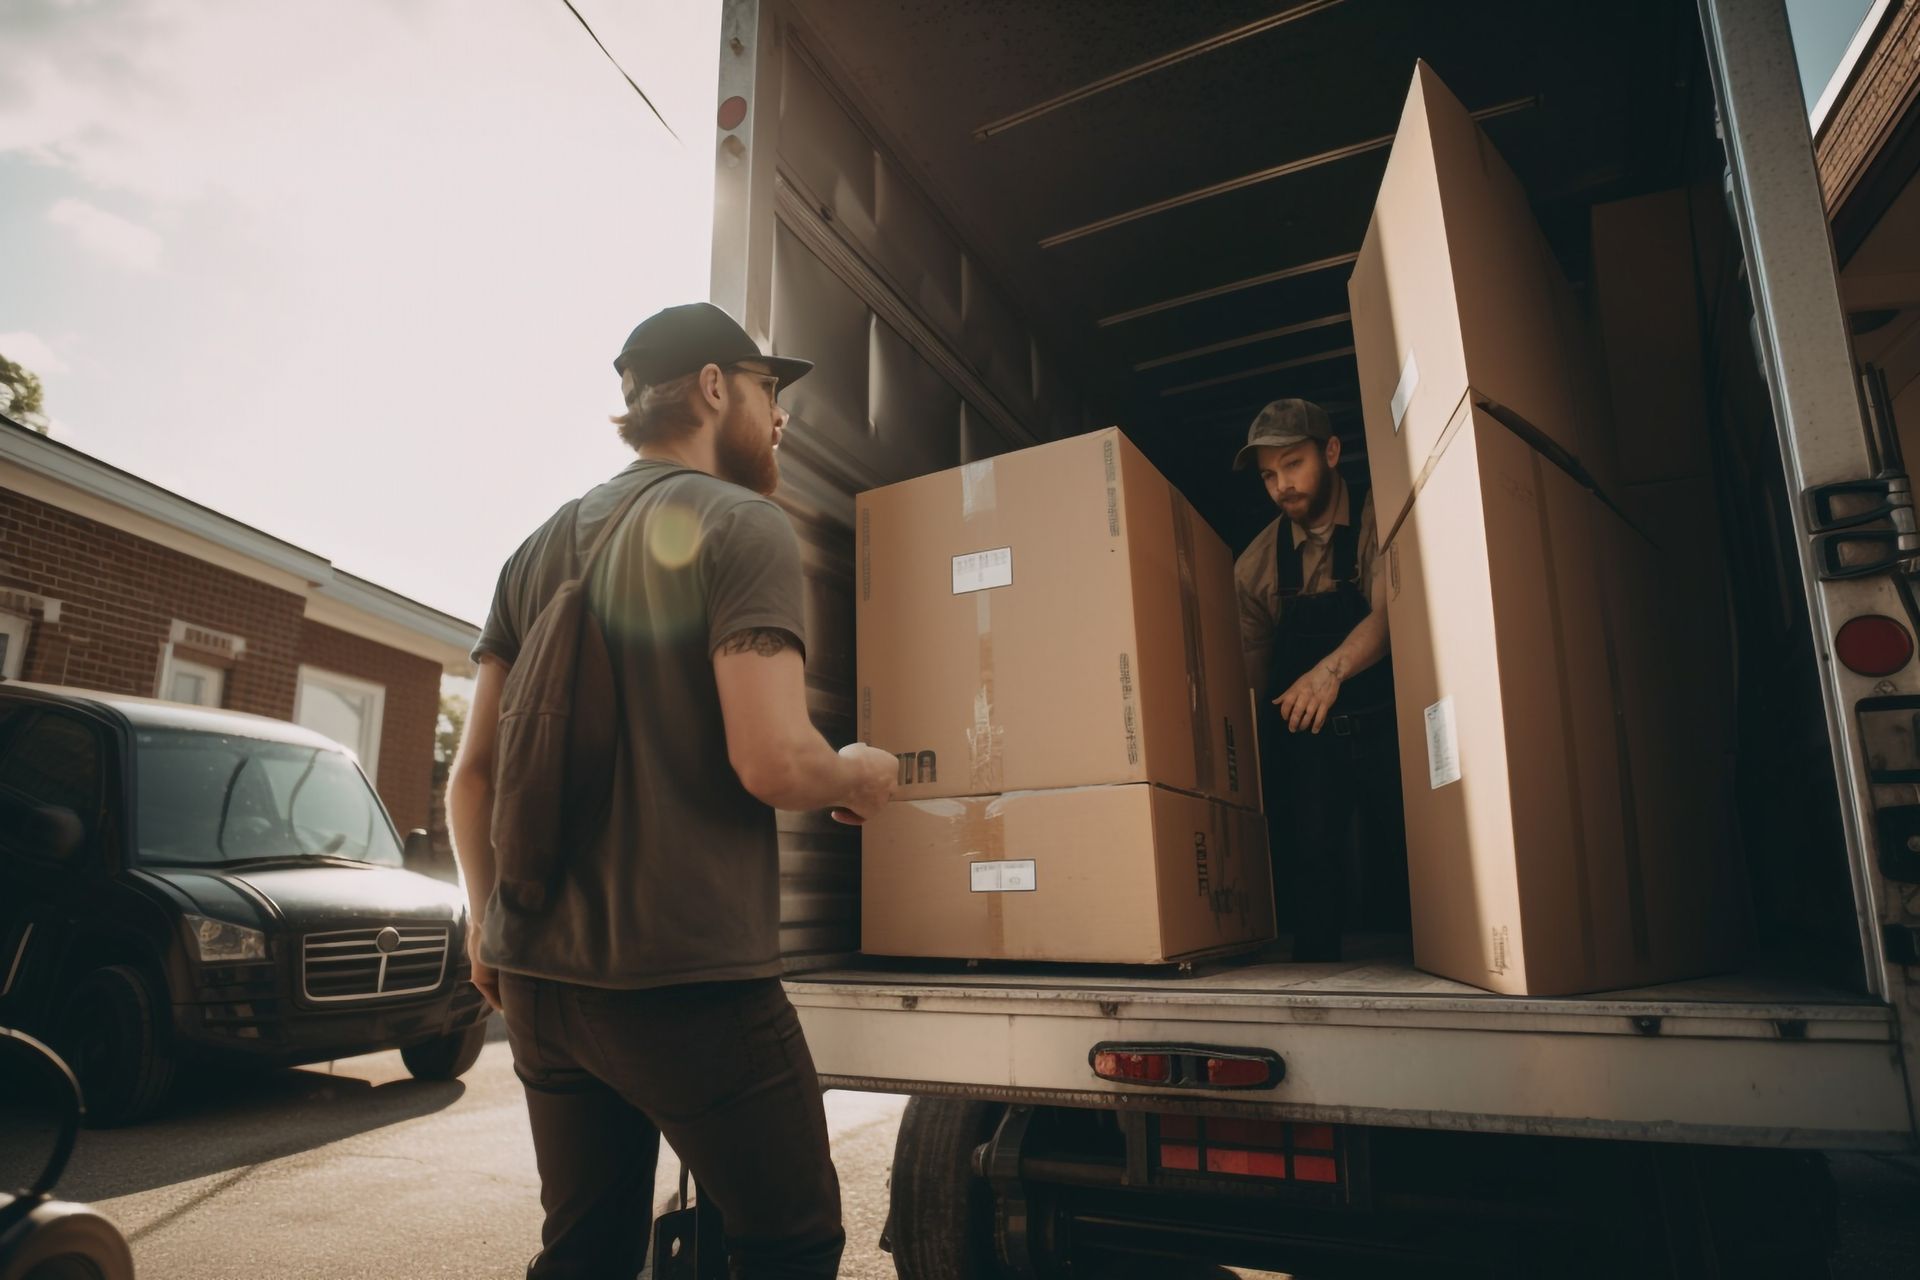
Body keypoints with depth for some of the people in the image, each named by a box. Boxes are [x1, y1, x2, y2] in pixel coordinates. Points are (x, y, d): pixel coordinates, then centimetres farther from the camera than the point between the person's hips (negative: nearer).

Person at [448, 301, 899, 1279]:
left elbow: (472, 772, 12)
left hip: (538, 976, 8)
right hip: (686, 978, -7)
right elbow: (773, 761, -20)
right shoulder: (743, 526, -9)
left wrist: (488, 925, 21)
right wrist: (860, 779, 0)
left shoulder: (542, 548, 13)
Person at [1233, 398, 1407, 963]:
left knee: (1403, 868, -1)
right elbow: (1251, 672, 6)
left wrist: (1332, 669, -39)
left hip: (1383, 725, -2)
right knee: (1308, 866, -6)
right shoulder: (1255, 564, 3)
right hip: (1303, 735, 2)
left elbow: (1388, 614, -21)